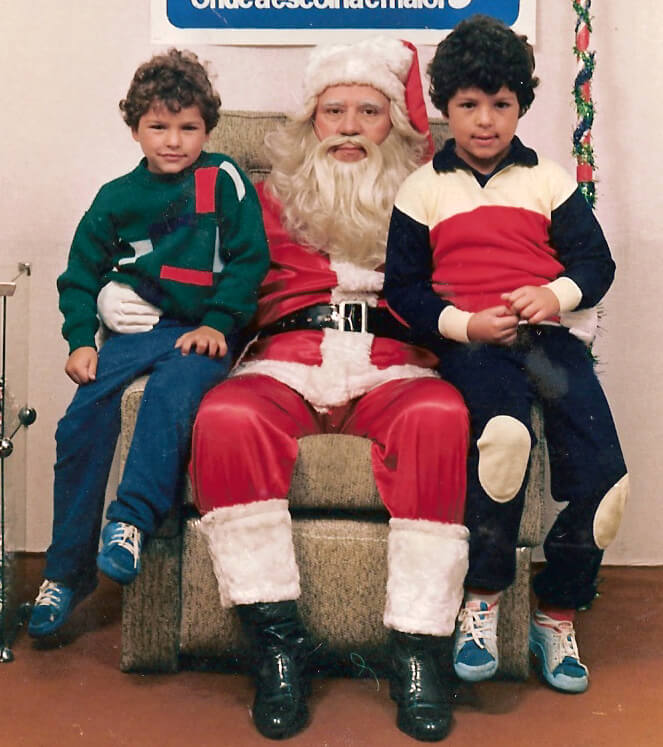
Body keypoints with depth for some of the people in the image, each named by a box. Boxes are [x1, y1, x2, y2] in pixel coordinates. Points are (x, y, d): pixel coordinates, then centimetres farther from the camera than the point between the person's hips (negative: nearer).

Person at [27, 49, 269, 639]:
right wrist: (81, 339, 4)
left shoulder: (223, 181, 5)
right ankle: (67, 569, -6)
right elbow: (81, 273, 17)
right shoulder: (117, 198, 12)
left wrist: (218, 323, -9)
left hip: (202, 334, -2)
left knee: (171, 395, -35)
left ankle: (133, 520, -27)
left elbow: (249, 259, 1)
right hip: (134, 330, 3)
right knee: (83, 421, -16)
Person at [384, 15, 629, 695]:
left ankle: (556, 614, 3)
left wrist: (556, 294, -9)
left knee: (602, 472, -19)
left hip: (547, 333, 3)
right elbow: (403, 286, 8)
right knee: (504, 430, -36)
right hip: (468, 342, -2)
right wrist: (464, 324, -9)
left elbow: (596, 261, 13)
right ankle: (482, 599, -17)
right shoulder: (422, 188, 13)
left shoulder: (549, 180, 17)